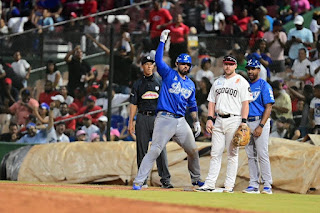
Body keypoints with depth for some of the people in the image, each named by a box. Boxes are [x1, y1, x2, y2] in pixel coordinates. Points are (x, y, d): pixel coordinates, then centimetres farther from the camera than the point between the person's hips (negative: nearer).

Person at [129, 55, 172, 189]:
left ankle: (165, 179, -9)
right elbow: (133, 104, 10)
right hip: (142, 118, 1)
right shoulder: (138, 84, 12)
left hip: (157, 118, -1)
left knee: (161, 149, -8)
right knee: (142, 150, 1)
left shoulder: (160, 83, 10)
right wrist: (131, 123, 2)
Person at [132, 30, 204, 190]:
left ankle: (196, 179, 34)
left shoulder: (191, 85, 17)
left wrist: (196, 122, 21)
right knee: (155, 150, -16)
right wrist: (162, 41, -15)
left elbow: (192, 105, 26)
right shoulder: (169, 74, 3)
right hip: (164, 119, -6)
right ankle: (138, 181, -17)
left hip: (181, 121, 6)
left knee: (193, 151, 13)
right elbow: (158, 60, -11)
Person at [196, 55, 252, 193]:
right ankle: (210, 184, 2)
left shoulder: (241, 82, 1)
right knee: (215, 153, 3)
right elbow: (212, 102, 18)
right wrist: (210, 118, 5)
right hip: (219, 120, 5)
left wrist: (243, 121, -16)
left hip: (234, 120, -5)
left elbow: (245, 103, -6)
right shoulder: (217, 82, 17)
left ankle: (229, 185, -1)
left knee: (232, 154, -3)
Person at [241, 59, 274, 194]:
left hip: (260, 122, -6)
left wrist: (261, 126, -18)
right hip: (247, 123, 7)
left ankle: (267, 186, -8)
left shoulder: (264, 86, -4)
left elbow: (268, 107, -10)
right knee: (251, 156, 7)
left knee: (262, 155, -10)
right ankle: (253, 185, 11)